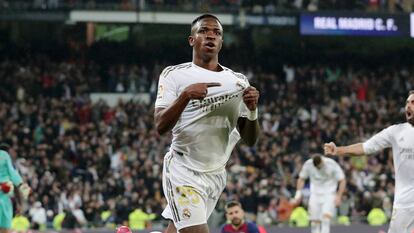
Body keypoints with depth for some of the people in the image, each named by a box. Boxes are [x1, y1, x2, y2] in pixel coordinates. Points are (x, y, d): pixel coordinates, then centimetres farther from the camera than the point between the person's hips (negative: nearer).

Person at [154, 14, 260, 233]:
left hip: (216, 174, 5)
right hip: (183, 171, -5)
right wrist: (185, 95, -28)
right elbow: (160, 126, -14)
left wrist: (252, 110, -15)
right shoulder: (175, 75, -4)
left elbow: (250, 139, 5)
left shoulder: (238, 81, 7)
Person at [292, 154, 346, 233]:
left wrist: (338, 196, -15)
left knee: (326, 218, -22)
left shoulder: (332, 164, -17)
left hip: (329, 194, -3)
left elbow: (342, 181, -8)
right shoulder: (308, 164, -10)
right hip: (315, 195, 3)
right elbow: (301, 179, 6)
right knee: (314, 221, -2)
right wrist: (298, 194, -3)